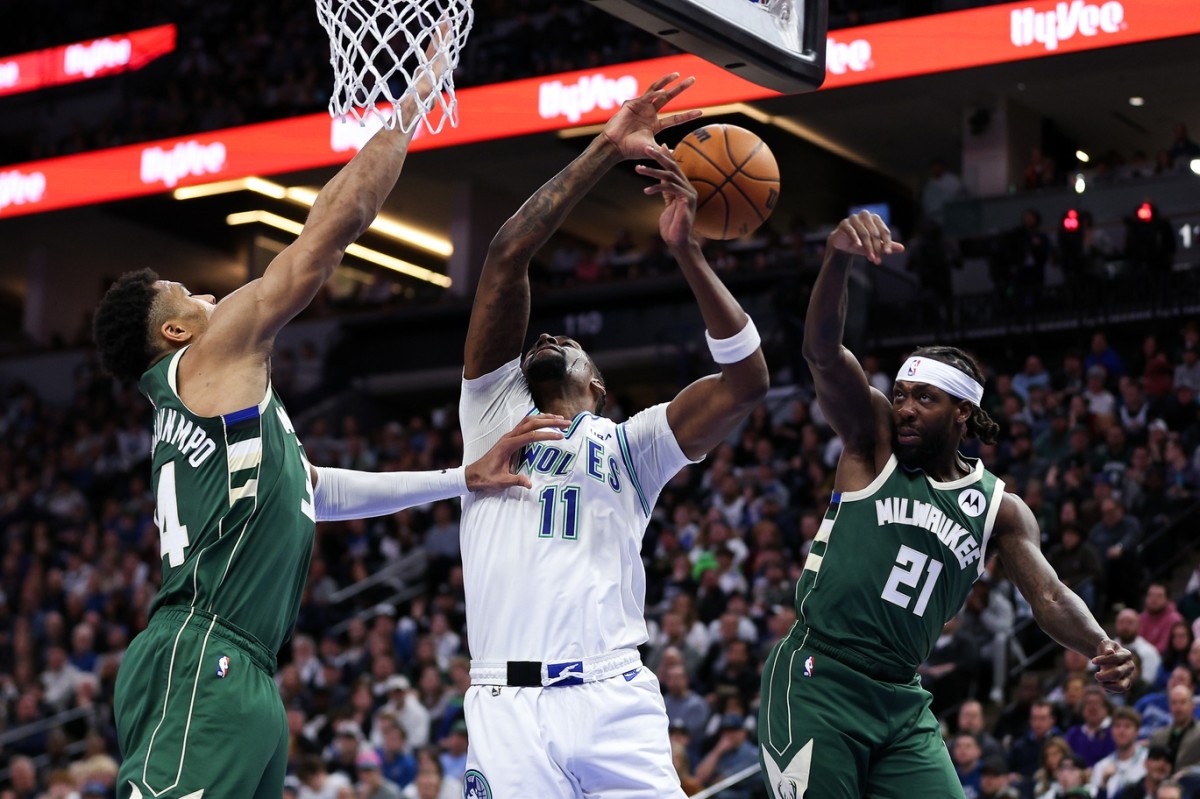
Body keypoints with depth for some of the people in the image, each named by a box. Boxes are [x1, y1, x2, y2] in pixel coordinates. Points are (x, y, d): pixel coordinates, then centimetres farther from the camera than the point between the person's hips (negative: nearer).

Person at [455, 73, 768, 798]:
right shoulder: (496, 412, 20)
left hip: (616, 703, 0)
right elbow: (507, 257, 10)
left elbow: (747, 381, 6)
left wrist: (689, 254, 1)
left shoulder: (630, 444, 21)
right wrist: (605, 153, 6)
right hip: (508, 707, 0)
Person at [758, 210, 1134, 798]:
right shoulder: (872, 441, 1)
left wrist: (1101, 647, -25)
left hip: (901, 702, 4)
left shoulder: (998, 509, 9)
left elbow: (1048, 595, -2)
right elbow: (821, 349, -15)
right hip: (817, 679, -4)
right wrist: (838, 256, -34)